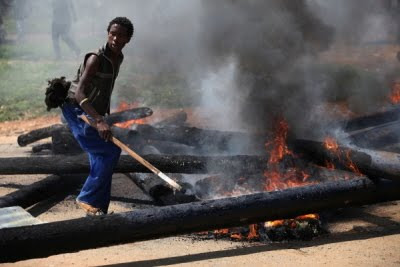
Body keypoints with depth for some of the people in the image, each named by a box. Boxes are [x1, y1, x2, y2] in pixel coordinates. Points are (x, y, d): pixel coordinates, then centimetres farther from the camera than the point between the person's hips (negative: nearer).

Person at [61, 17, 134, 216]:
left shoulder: (118, 58, 6)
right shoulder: (96, 58, -22)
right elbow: (79, 93, -33)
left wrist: (107, 114, 25)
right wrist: (99, 120, -44)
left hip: (94, 114, 9)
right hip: (77, 112, -8)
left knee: (102, 160, 6)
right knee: (111, 151, -18)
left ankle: (98, 210, 15)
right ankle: (87, 198, -6)